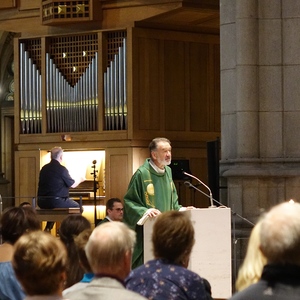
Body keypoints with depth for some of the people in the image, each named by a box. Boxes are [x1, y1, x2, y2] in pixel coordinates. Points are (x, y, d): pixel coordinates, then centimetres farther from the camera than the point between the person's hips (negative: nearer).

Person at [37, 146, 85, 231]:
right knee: (76, 206, 15)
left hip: (42, 202, 6)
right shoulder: (61, 169, -13)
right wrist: (80, 180, 18)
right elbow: (73, 185, -4)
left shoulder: (44, 169, 6)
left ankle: (48, 229, 33)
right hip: (56, 202, -6)